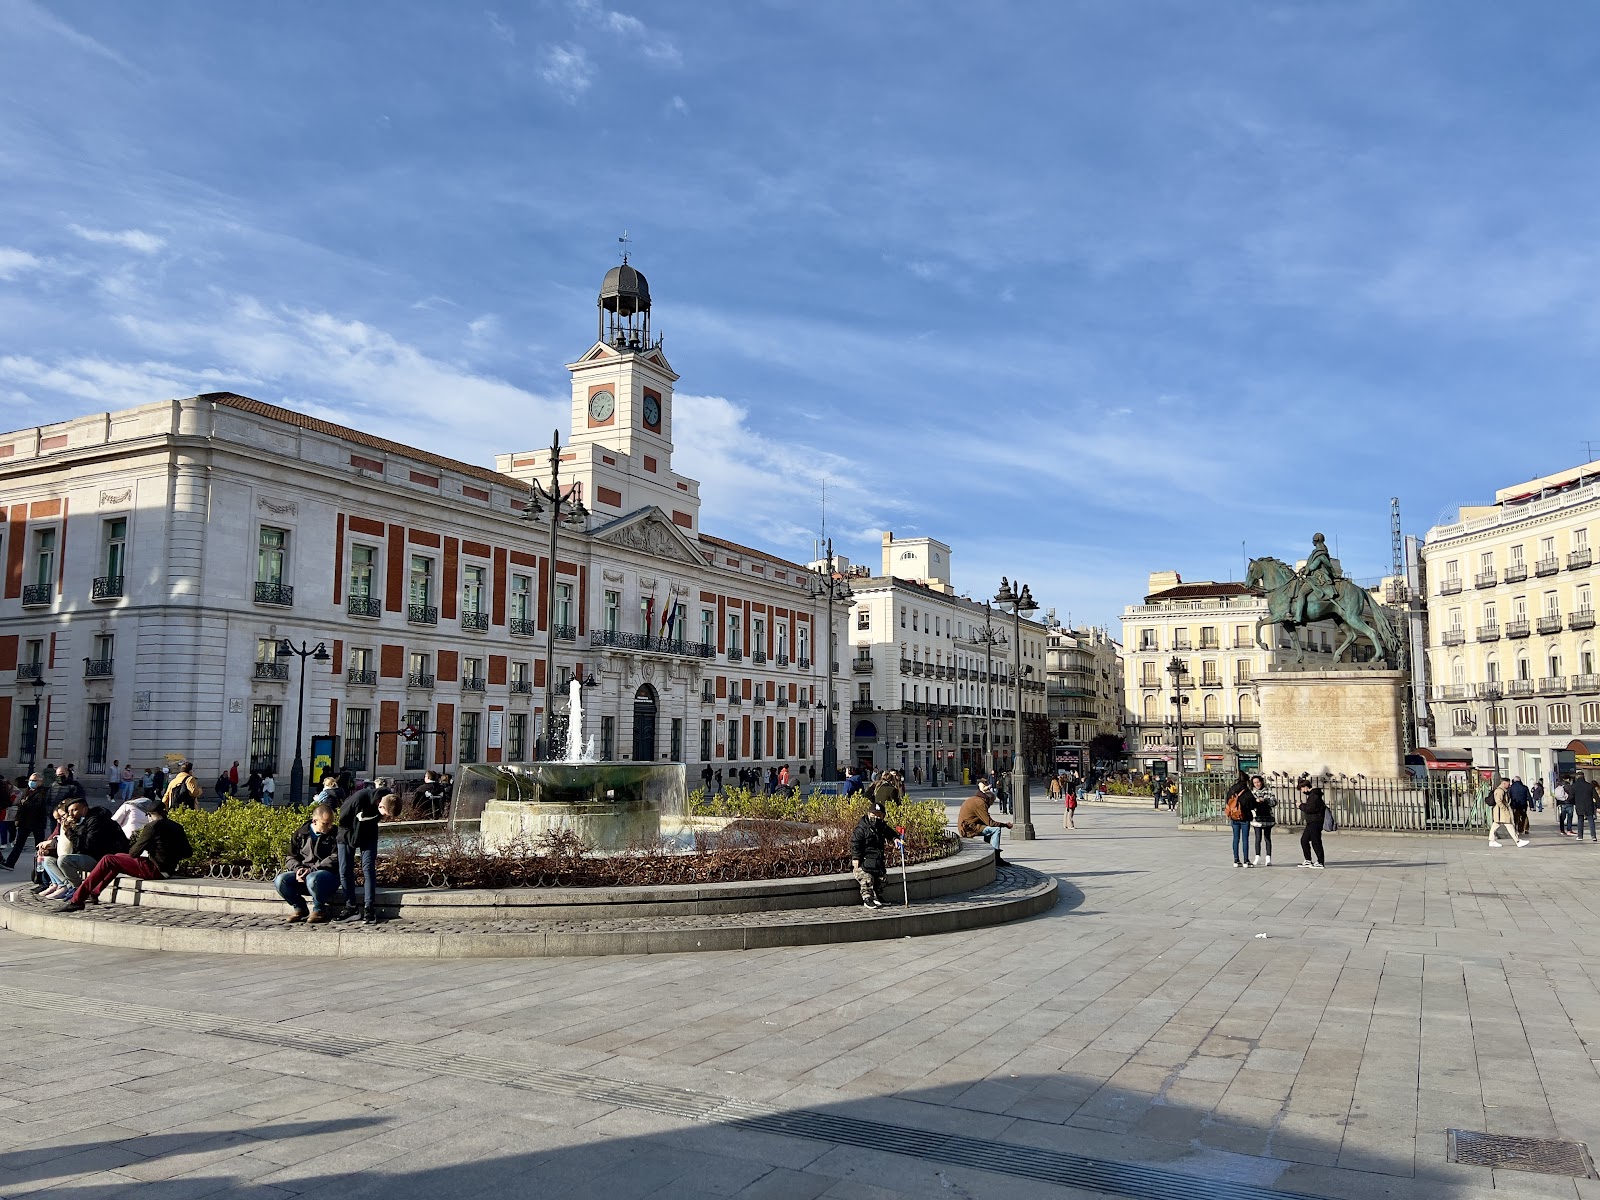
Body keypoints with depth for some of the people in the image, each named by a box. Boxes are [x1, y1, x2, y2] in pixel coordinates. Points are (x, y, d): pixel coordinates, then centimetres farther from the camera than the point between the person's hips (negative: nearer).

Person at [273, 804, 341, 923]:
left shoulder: (335, 835, -2)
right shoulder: (300, 834, 10)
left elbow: (335, 859, -11)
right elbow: (291, 857, 12)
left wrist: (311, 870, -20)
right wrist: (298, 868, -11)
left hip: (328, 875, -4)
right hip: (302, 874, 4)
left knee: (312, 879, -38)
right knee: (280, 880, -23)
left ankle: (319, 910, -8)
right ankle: (300, 908, 2)